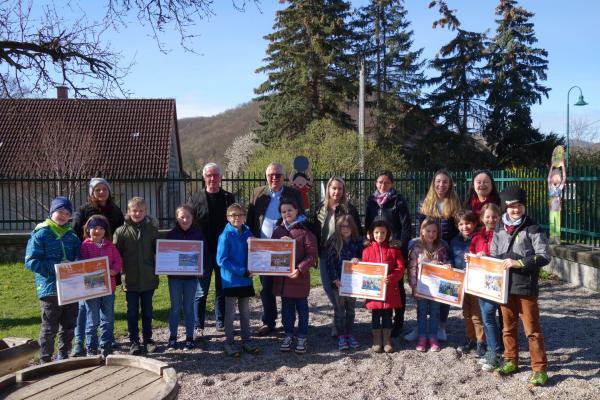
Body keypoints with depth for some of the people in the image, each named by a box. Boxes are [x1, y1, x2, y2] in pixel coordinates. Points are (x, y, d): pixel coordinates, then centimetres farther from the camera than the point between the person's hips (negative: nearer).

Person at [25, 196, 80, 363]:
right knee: (49, 329, 2)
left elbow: (79, 258, 17)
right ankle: (45, 362, 14)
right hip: (50, 288, -5)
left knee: (69, 326, 15)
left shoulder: (72, 236, 11)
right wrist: (56, 267, -20)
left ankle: (64, 358, 29)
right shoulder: (40, 234, -5)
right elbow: (31, 262, -11)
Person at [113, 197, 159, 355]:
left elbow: (158, 251, 6)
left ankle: (148, 340, 26)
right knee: (132, 312, 9)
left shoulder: (152, 229, 0)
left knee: (147, 311, 13)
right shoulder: (121, 231, -5)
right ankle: (134, 342, 20)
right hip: (130, 280, -1)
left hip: (148, 279, 1)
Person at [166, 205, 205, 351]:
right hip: (174, 276, 0)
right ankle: (172, 337, 17)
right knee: (175, 307, 7)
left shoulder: (198, 234, -1)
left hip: (192, 275, 0)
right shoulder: (171, 234, -1)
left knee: (189, 307, 8)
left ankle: (189, 338, 16)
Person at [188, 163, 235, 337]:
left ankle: (221, 323, 24)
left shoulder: (229, 198, 6)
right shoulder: (196, 198, 1)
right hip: (203, 252, -2)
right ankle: (198, 326, 10)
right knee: (201, 292, 2)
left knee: (222, 290, 12)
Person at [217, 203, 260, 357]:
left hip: (246, 279, 5)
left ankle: (246, 341, 24)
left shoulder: (247, 233, 4)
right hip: (231, 280, -5)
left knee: (245, 312, 13)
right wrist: (242, 271, -18)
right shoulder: (226, 236, -12)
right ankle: (229, 343, 16)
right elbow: (221, 260, -17)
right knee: (230, 313, 6)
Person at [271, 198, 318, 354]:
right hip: (282, 277, 4)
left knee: (301, 307, 8)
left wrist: (300, 269, -19)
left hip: (300, 277, -4)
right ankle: (288, 335, 27)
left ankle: (302, 338, 19)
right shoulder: (278, 231, 7)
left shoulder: (305, 231, -7)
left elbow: (313, 254, -10)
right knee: (286, 307, 14)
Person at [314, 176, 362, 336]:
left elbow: (358, 233, -4)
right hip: (325, 255, 4)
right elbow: (315, 231, 10)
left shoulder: (349, 209, -5)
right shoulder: (320, 208, 5)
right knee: (328, 287, 7)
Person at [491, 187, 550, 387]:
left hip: (526, 287, -5)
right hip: (504, 286, 5)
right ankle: (511, 360, 30)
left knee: (532, 329, 0)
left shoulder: (533, 229, -6)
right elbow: (493, 257, 17)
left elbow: (544, 257, -13)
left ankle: (540, 368, 10)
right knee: (509, 327, 16)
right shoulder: (499, 231, 8)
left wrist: (518, 263, -20)